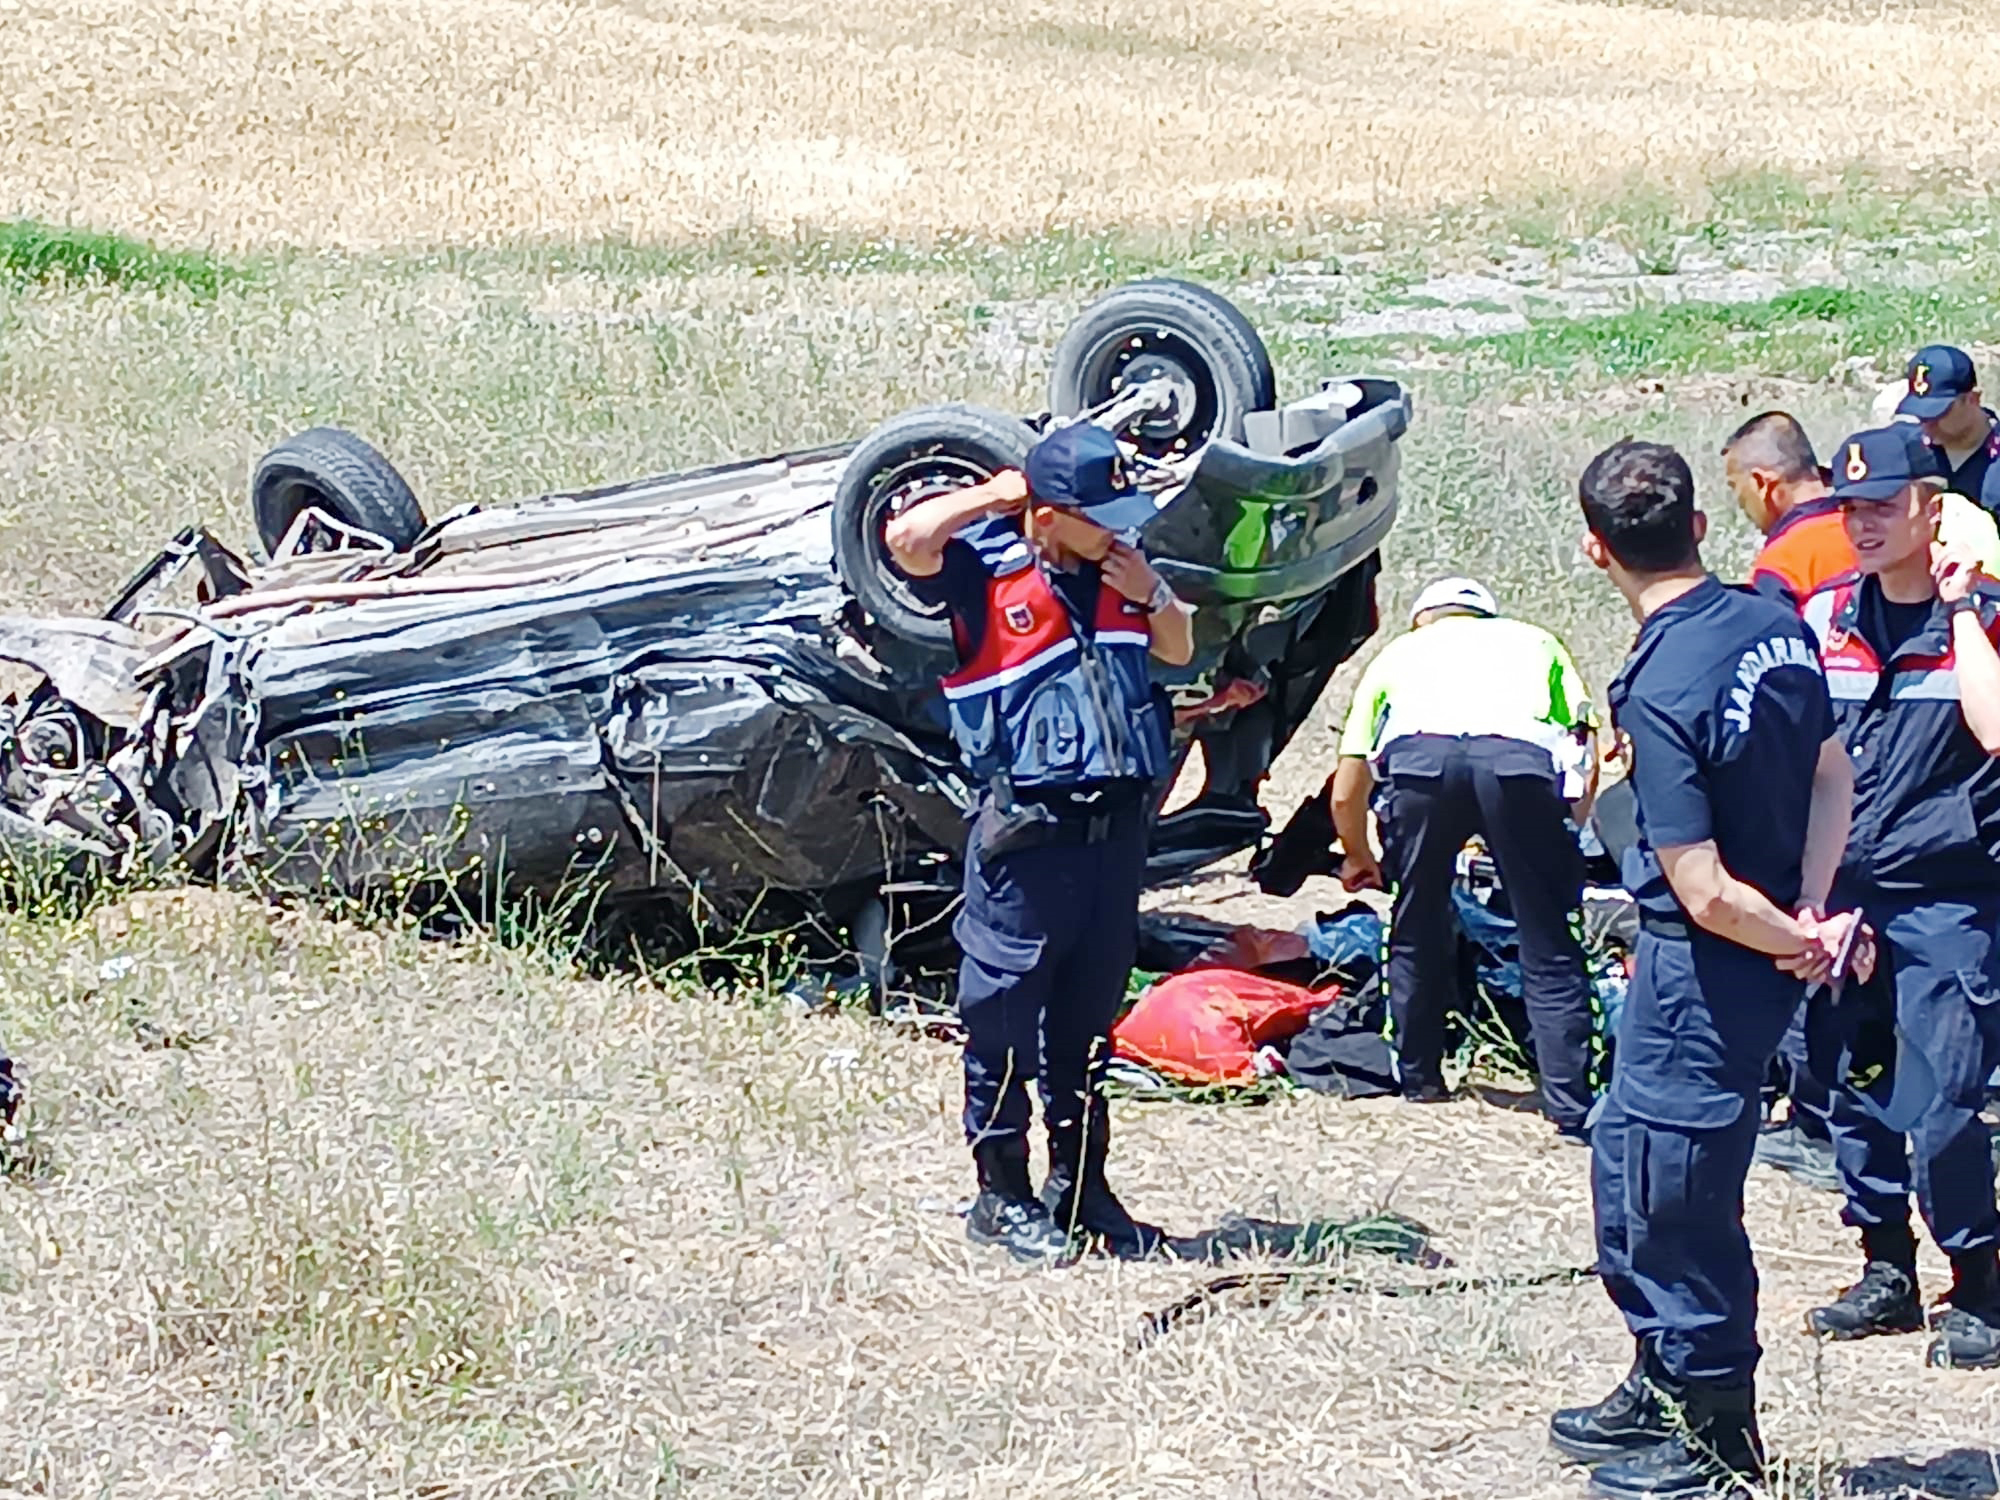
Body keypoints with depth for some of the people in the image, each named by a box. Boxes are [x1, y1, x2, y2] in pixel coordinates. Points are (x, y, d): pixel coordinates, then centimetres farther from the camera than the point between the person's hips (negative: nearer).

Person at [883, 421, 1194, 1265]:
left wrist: (1150, 594, 3)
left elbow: (1179, 650, 24)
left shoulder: (1115, 567, 12)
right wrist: (995, 494, -13)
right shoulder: (986, 570, -8)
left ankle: (1078, 1189, 25)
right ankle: (1001, 1195, 9)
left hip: (1117, 823, 7)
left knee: (1088, 1020, 15)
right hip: (1028, 833, -7)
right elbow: (907, 539, -27)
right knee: (1006, 1020, 0)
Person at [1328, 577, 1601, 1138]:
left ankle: (1418, 1075, 34)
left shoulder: (1400, 652, 39)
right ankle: (1572, 1107, 3)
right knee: (1549, 948, 7)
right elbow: (1588, 757, 27)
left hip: (1416, 754, 1)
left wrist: (1358, 858, 55)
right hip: (1524, 756, -1)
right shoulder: (1534, 641, 39)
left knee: (1417, 930, 23)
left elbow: (1346, 793, 36)